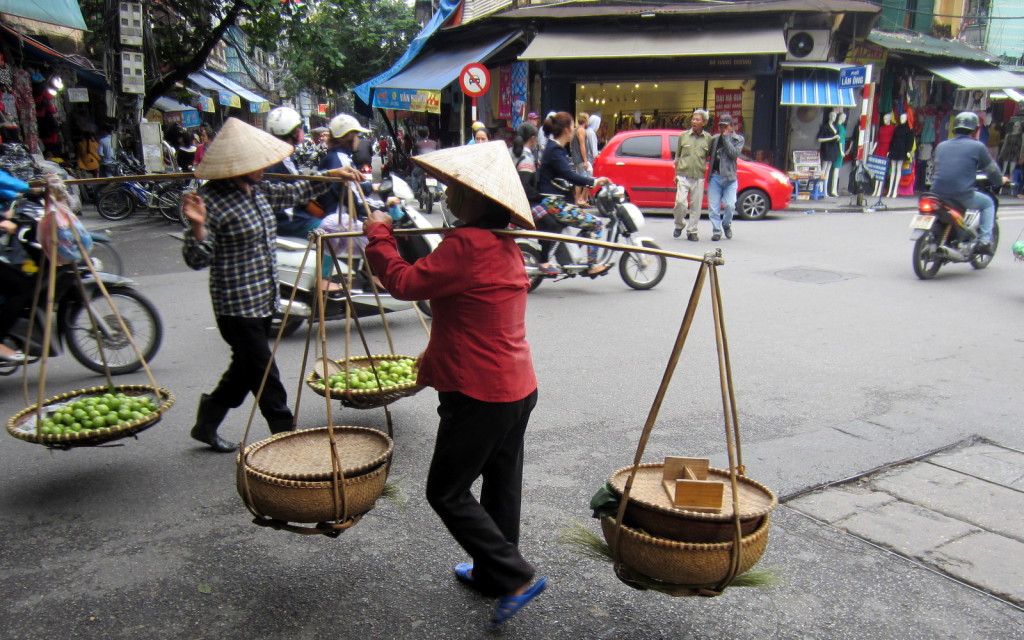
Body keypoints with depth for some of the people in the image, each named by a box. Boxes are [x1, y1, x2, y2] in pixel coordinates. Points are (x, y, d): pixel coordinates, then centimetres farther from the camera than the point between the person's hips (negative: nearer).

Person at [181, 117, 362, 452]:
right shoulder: (213, 201, -18)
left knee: (245, 369, 20)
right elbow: (197, 260, -18)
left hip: (263, 299, 9)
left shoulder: (259, 191, 7)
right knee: (264, 376, -2)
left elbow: (294, 192, 26)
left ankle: (206, 423, 38)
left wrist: (331, 176, 26)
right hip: (237, 305, -9)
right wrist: (197, 227, -35)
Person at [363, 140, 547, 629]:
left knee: (447, 492, 4)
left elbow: (405, 282, -22)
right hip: (517, 388, 10)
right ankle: (490, 574, 36)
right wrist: (437, 354, 24)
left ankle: (515, 577, 4)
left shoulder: (467, 244, -21)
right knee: (499, 485, 19)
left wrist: (378, 234, -6)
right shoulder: (504, 246, 11)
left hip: (480, 396, -10)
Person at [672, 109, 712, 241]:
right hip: (683, 175, 0)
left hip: (699, 177, 1)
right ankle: (679, 224, 13)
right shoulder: (683, 136, 8)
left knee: (696, 205, 1)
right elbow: (677, 156, 12)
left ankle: (692, 231, 12)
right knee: (680, 202, -12)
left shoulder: (708, 138, 7)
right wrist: (676, 174, 7)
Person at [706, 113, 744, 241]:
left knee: (730, 205, -10)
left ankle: (726, 224, 17)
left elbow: (734, 153, -11)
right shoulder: (714, 139, 15)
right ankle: (716, 230, 7)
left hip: (729, 178, -2)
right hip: (714, 177, 2)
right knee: (713, 207, -3)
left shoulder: (738, 139, 6)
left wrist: (726, 138, -8)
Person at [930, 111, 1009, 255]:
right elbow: (991, 169, 8)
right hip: (963, 195, -4)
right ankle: (984, 241, 11)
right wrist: (1001, 180, 31)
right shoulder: (977, 147, 1)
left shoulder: (941, 146, 13)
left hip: (938, 193, 4)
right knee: (988, 203, 23)